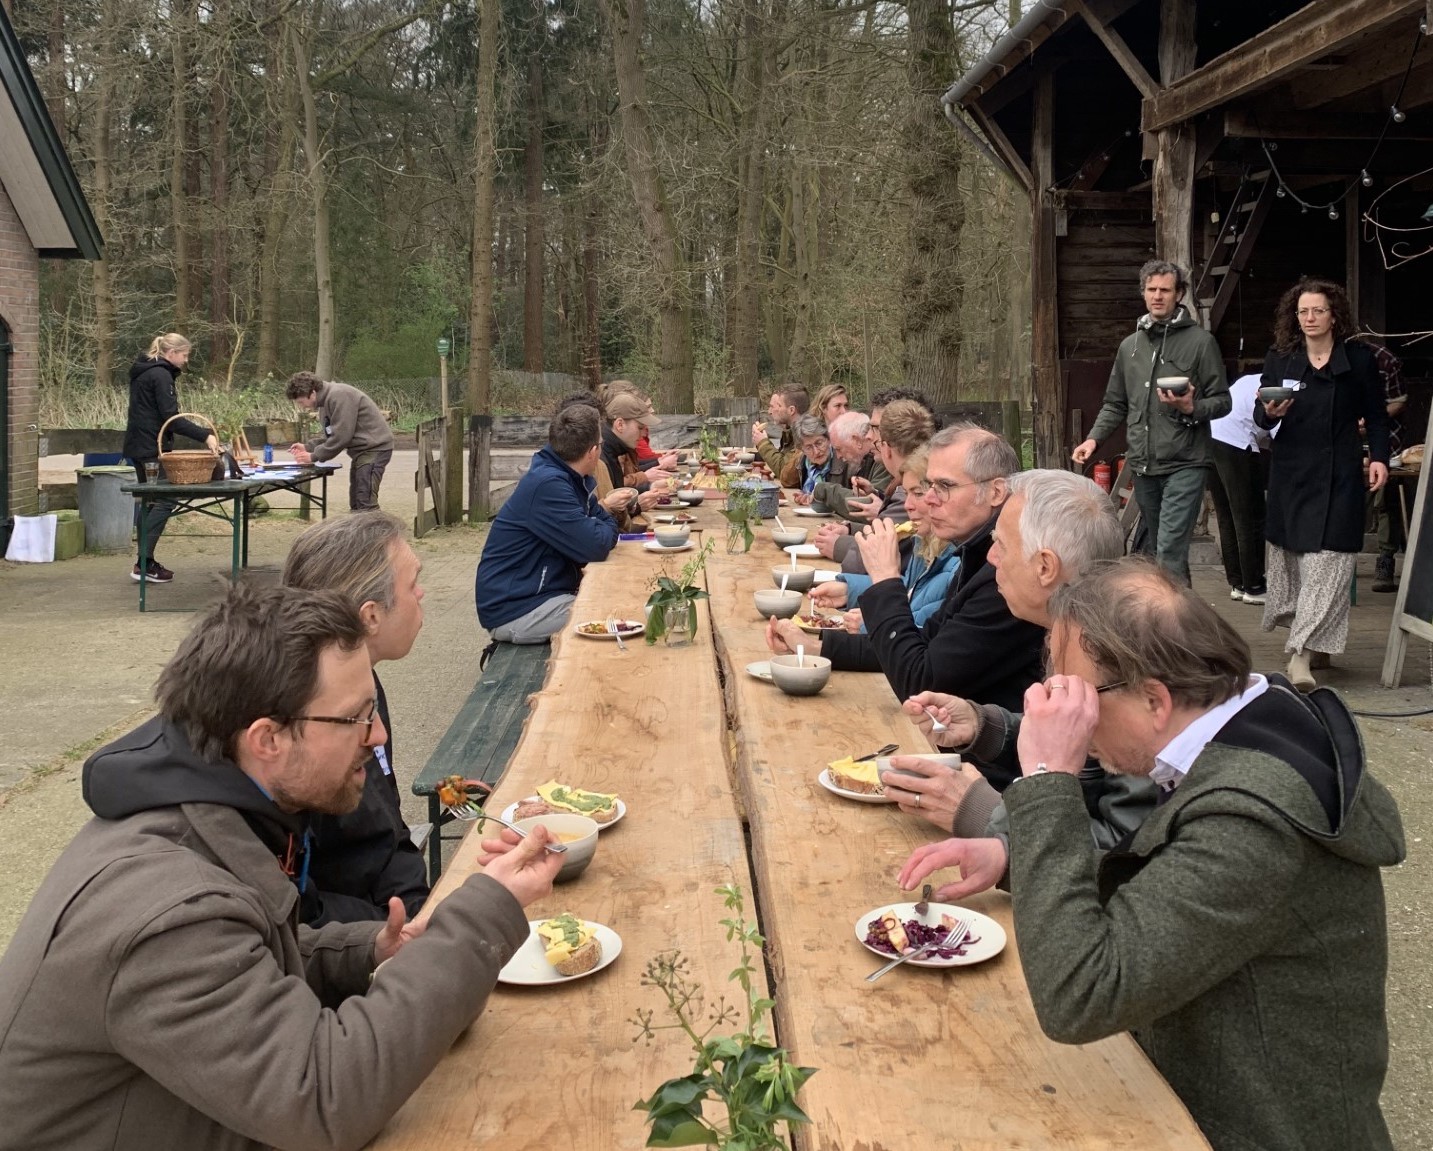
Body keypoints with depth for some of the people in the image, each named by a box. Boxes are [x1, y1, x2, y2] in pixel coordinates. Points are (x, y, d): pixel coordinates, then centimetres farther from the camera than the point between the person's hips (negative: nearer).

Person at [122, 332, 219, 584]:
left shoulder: (143, 371, 17)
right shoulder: (161, 375, -14)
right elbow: (171, 418, -21)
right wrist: (205, 436, -23)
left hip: (138, 446, 11)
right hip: (152, 448, -11)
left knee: (148, 500, 14)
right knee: (163, 501, -9)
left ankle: (145, 561, 17)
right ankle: (144, 564, -13)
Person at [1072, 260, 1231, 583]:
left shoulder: (1200, 341, -2)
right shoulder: (1130, 345, 14)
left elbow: (1222, 401, 0)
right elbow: (1115, 405, 18)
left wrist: (1191, 408, -20)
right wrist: (1094, 438, 2)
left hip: (1184, 463, -6)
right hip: (1143, 466, 6)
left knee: (1170, 552, -15)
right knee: (1159, 548, 14)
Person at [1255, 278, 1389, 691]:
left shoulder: (1359, 358, 2)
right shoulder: (1279, 359, 6)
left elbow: (1376, 416, 8)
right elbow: (1259, 417, 6)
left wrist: (1379, 457, -4)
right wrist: (1270, 412, -17)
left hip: (1338, 474, -3)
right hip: (1290, 471, 3)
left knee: (1326, 563, -11)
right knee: (1290, 558, 7)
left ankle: (1302, 652, -17)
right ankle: (1316, 645, 21)